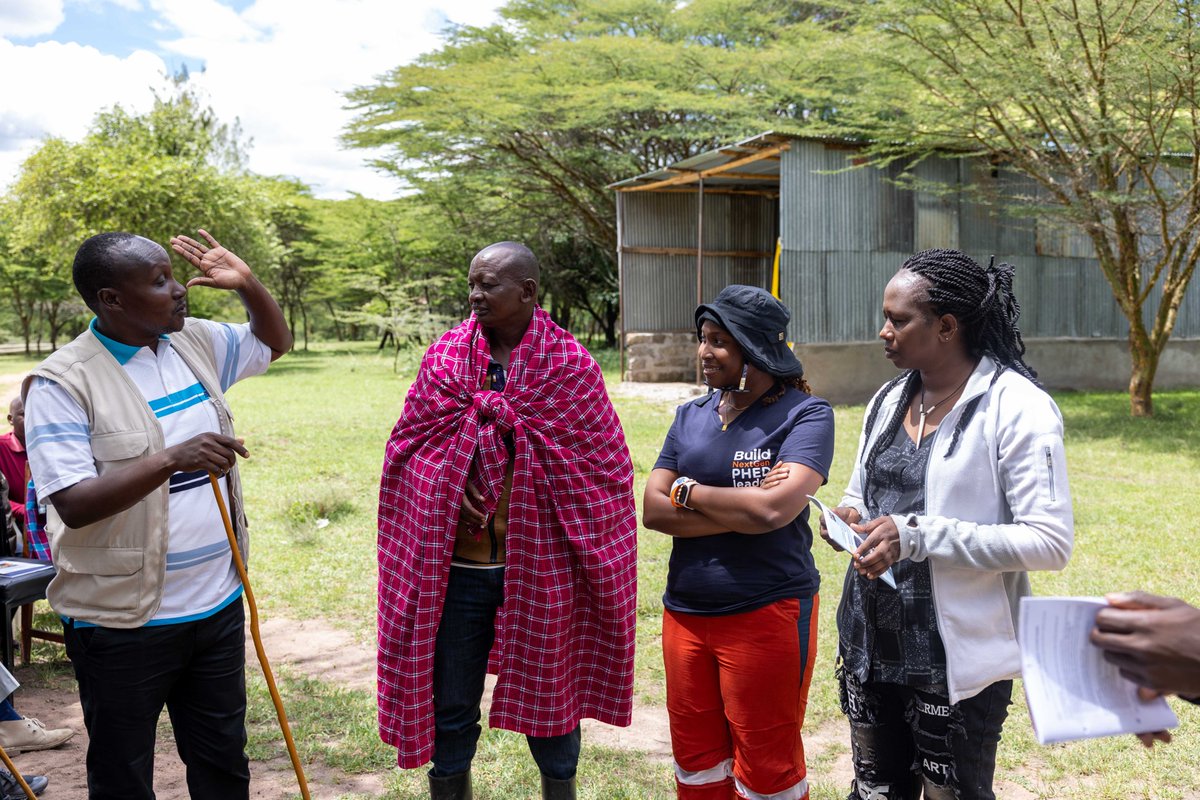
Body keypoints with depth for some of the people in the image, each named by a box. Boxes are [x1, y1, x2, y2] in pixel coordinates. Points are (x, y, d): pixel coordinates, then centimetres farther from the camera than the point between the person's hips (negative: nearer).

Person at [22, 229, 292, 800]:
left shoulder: (195, 342, 2)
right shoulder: (63, 382, -15)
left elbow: (274, 343, 19)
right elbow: (73, 505, -22)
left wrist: (248, 285, 1)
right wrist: (171, 459, -34)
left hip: (218, 605, 5)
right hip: (123, 623, -5)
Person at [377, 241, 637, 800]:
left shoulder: (570, 364, -5)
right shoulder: (445, 357, 2)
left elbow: (600, 462, -4)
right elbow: (409, 441, 5)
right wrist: (452, 477, -14)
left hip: (542, 567, -2)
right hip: (457, 566, 2)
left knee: (550, 699, 15)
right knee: (450, 710, 14)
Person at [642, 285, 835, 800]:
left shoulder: (805, 415, -8)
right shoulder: (691, 416, 8)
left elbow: (774, 509, -23)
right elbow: (652, 510, -2)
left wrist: (689, 491, -9)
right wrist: (743, 511, -14)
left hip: (766, 614, -5)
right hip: (685, 612, 5)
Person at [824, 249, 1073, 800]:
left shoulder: (1017, 407, -14)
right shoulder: (889, 399, 8)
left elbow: (1051, 541, -20)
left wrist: (916, 535, -25)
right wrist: (849, 515, -5)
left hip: (960, 659, -6)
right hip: (870, 645, 6)